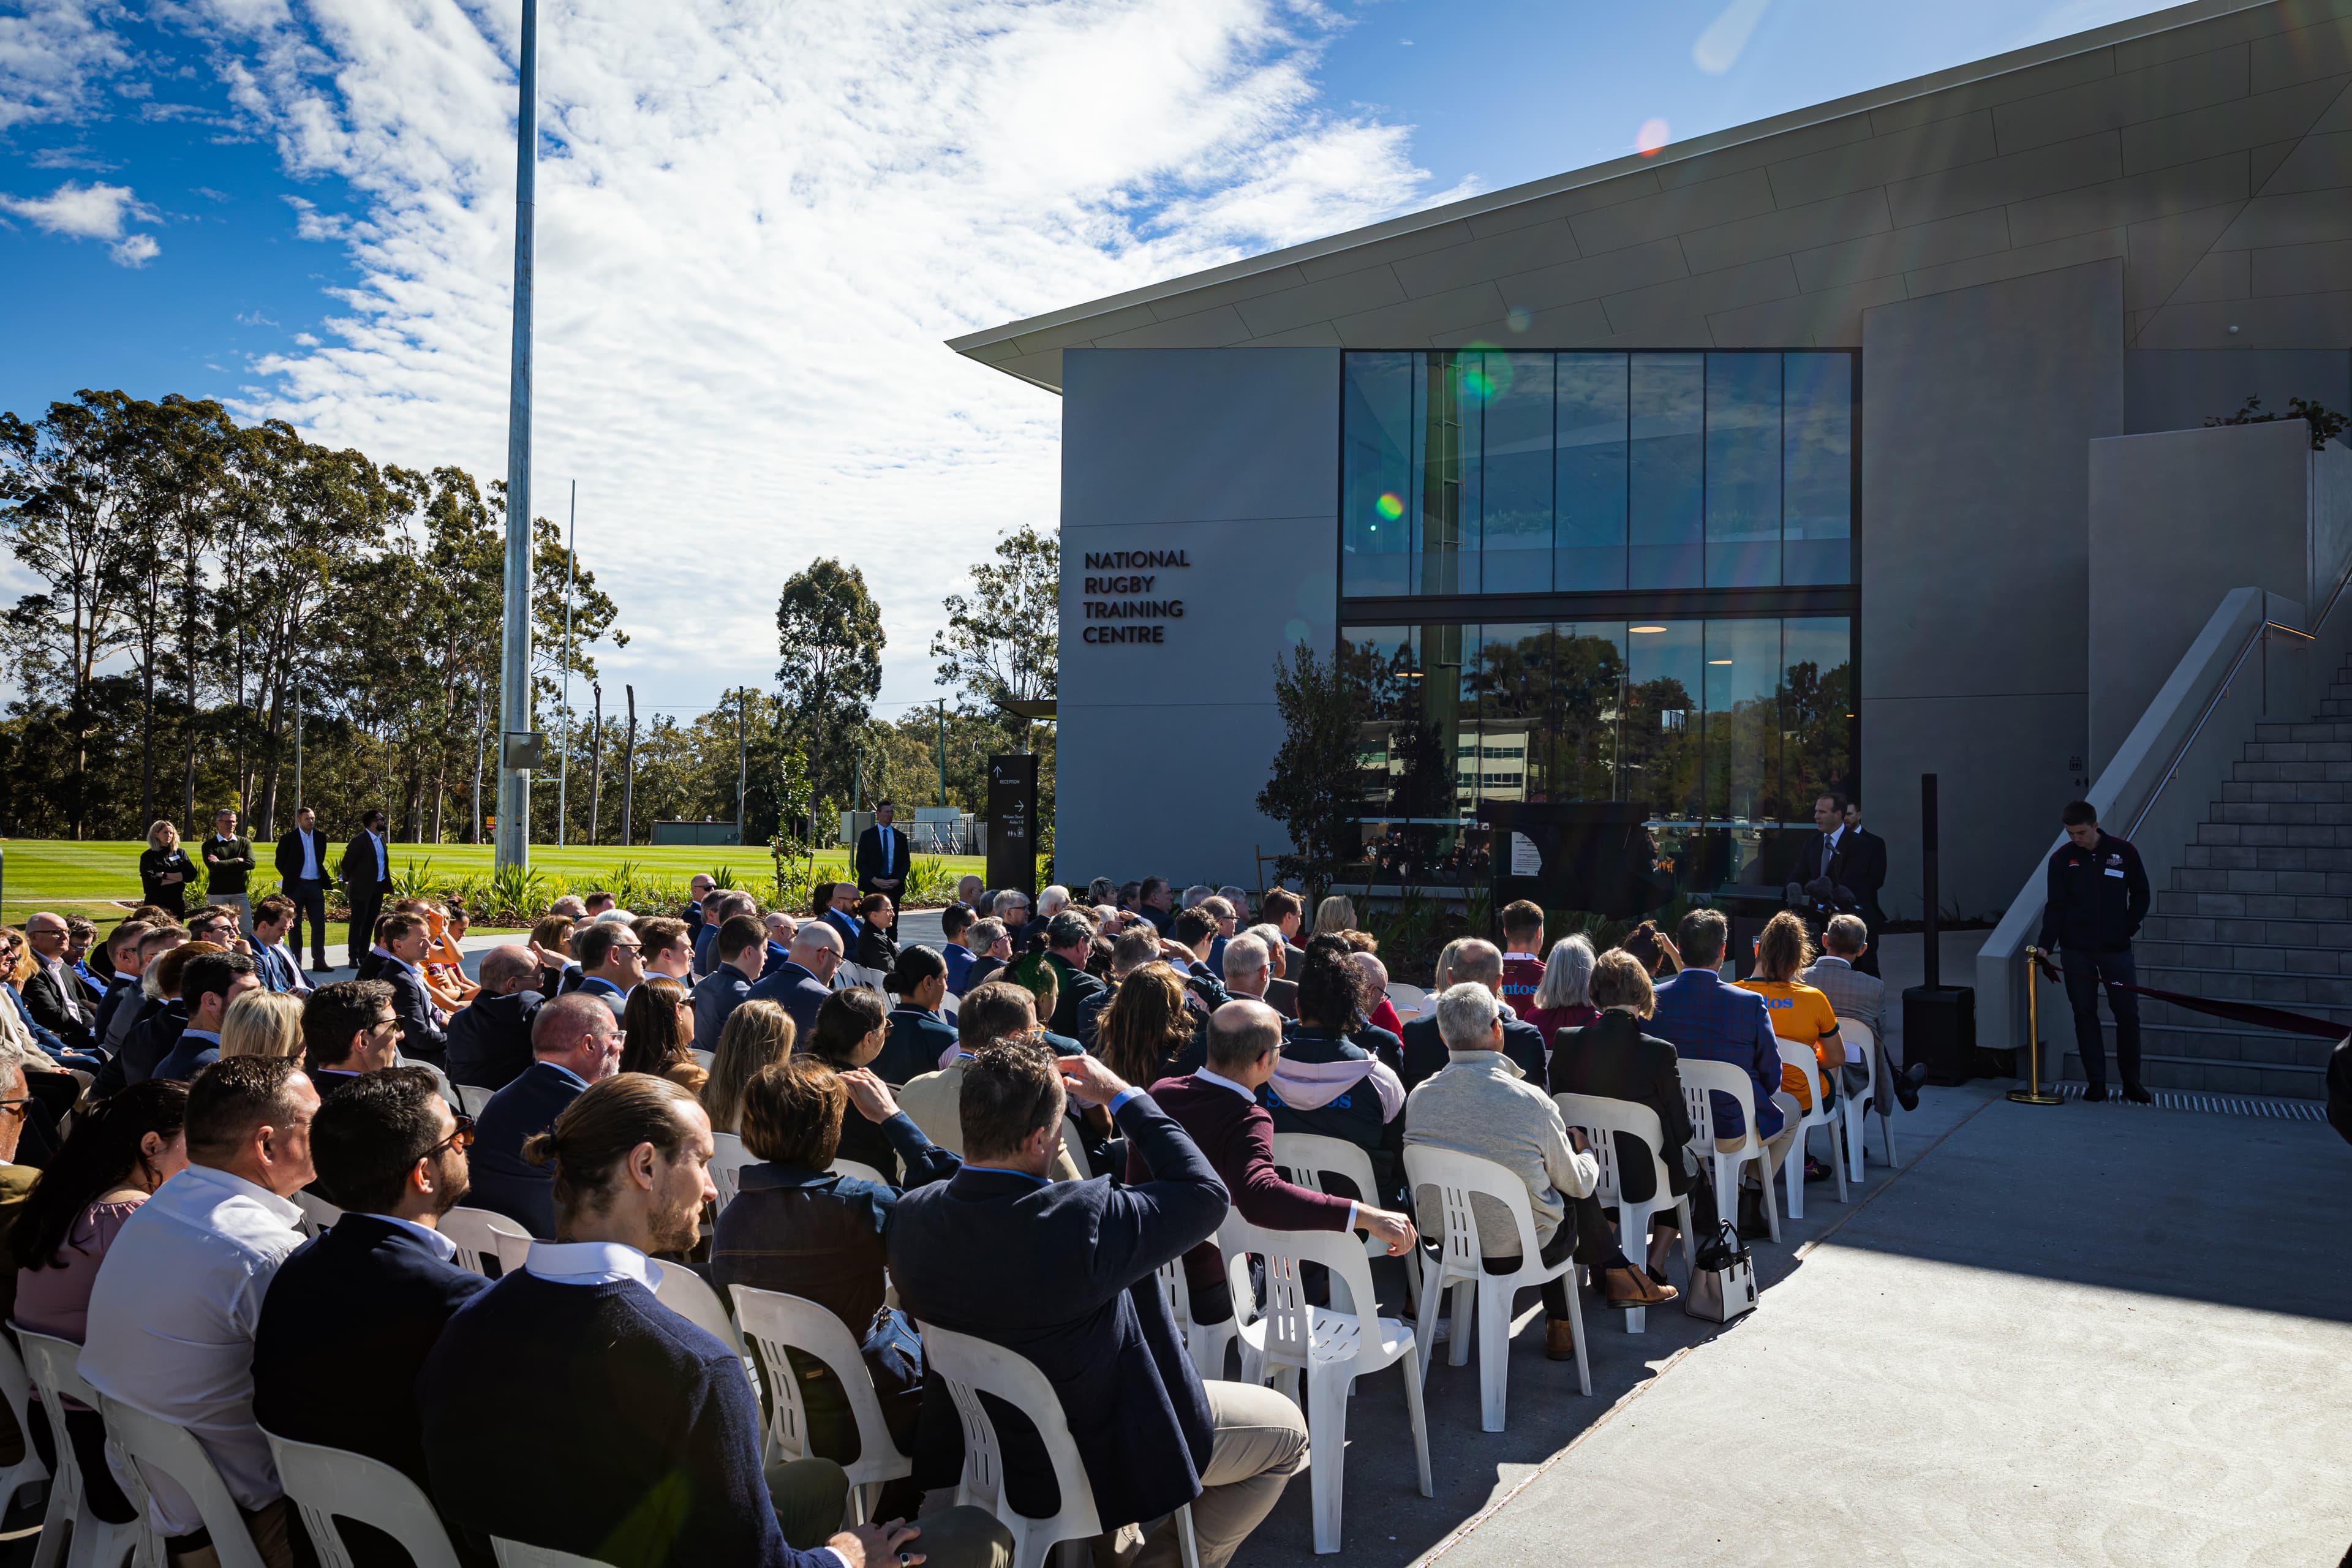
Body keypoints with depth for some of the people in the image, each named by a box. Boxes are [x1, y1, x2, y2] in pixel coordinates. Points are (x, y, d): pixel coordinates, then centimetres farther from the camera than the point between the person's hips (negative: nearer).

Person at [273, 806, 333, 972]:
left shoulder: (320, 837, 8)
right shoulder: (289, 838, -4)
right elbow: (280, 862, 2)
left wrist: (321, 878, 11)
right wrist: (291, 878, 3)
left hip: (315, 885, 3)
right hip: (296, 886, -3)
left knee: (319, 924, 1)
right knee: (295, 925, 4)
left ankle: (319, 961, 5)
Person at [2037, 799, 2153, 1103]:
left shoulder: (2124, 852, 0)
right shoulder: (2061, 858, 0)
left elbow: (2141, 895, 9)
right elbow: (2055, 906, -1)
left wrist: (2129, 928, -2)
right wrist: (2046, 945, -10)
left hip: (2116, 949, 0)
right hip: (2076, 951, 0)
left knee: (2127, 1013, 2)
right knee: (2085, 1014, 2)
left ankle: (2131, 1082, 14)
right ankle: (2096, 1082, 9)